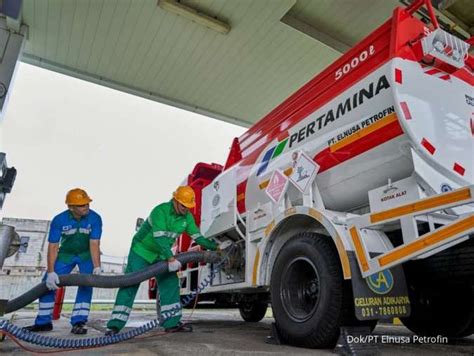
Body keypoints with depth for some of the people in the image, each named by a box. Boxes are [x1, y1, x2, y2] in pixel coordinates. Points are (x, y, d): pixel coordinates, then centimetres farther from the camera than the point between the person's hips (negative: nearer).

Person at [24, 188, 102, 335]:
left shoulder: (95, 218, -28)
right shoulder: (59, 220, -25)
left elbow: (94, 244, -28)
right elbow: (53, 247, -22)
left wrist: (96, 267, -38)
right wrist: (50, 272, -27)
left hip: (87, 254, -1)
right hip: (66, 253, 2)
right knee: (49, 282, -2)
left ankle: (78, 322, -9)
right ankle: (43, 322, 15)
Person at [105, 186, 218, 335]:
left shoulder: (187, 217, -7)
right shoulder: (160, 211, -29)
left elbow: (197, 236, 0)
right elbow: (160, 237, -39)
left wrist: (215, 247, -5)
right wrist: (170, 258, -46)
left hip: (161, 254, 6)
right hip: (142, 250, -6)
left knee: (170, 283, -1)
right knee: (130, 284, -10)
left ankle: (172, 322, 6)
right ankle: (114, 325, -7)